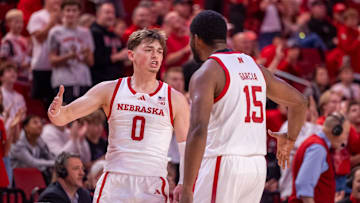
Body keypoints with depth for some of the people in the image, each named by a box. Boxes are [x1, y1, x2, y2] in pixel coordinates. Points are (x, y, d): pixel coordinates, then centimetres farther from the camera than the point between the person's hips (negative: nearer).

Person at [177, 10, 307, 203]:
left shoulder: (206, 73, -8)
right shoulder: (254, 67, 15)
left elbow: (198, 130, -21)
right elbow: (299, 101, 26)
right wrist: (289, 140, 43)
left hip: (222, 165, -7)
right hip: (257, 167, 7)